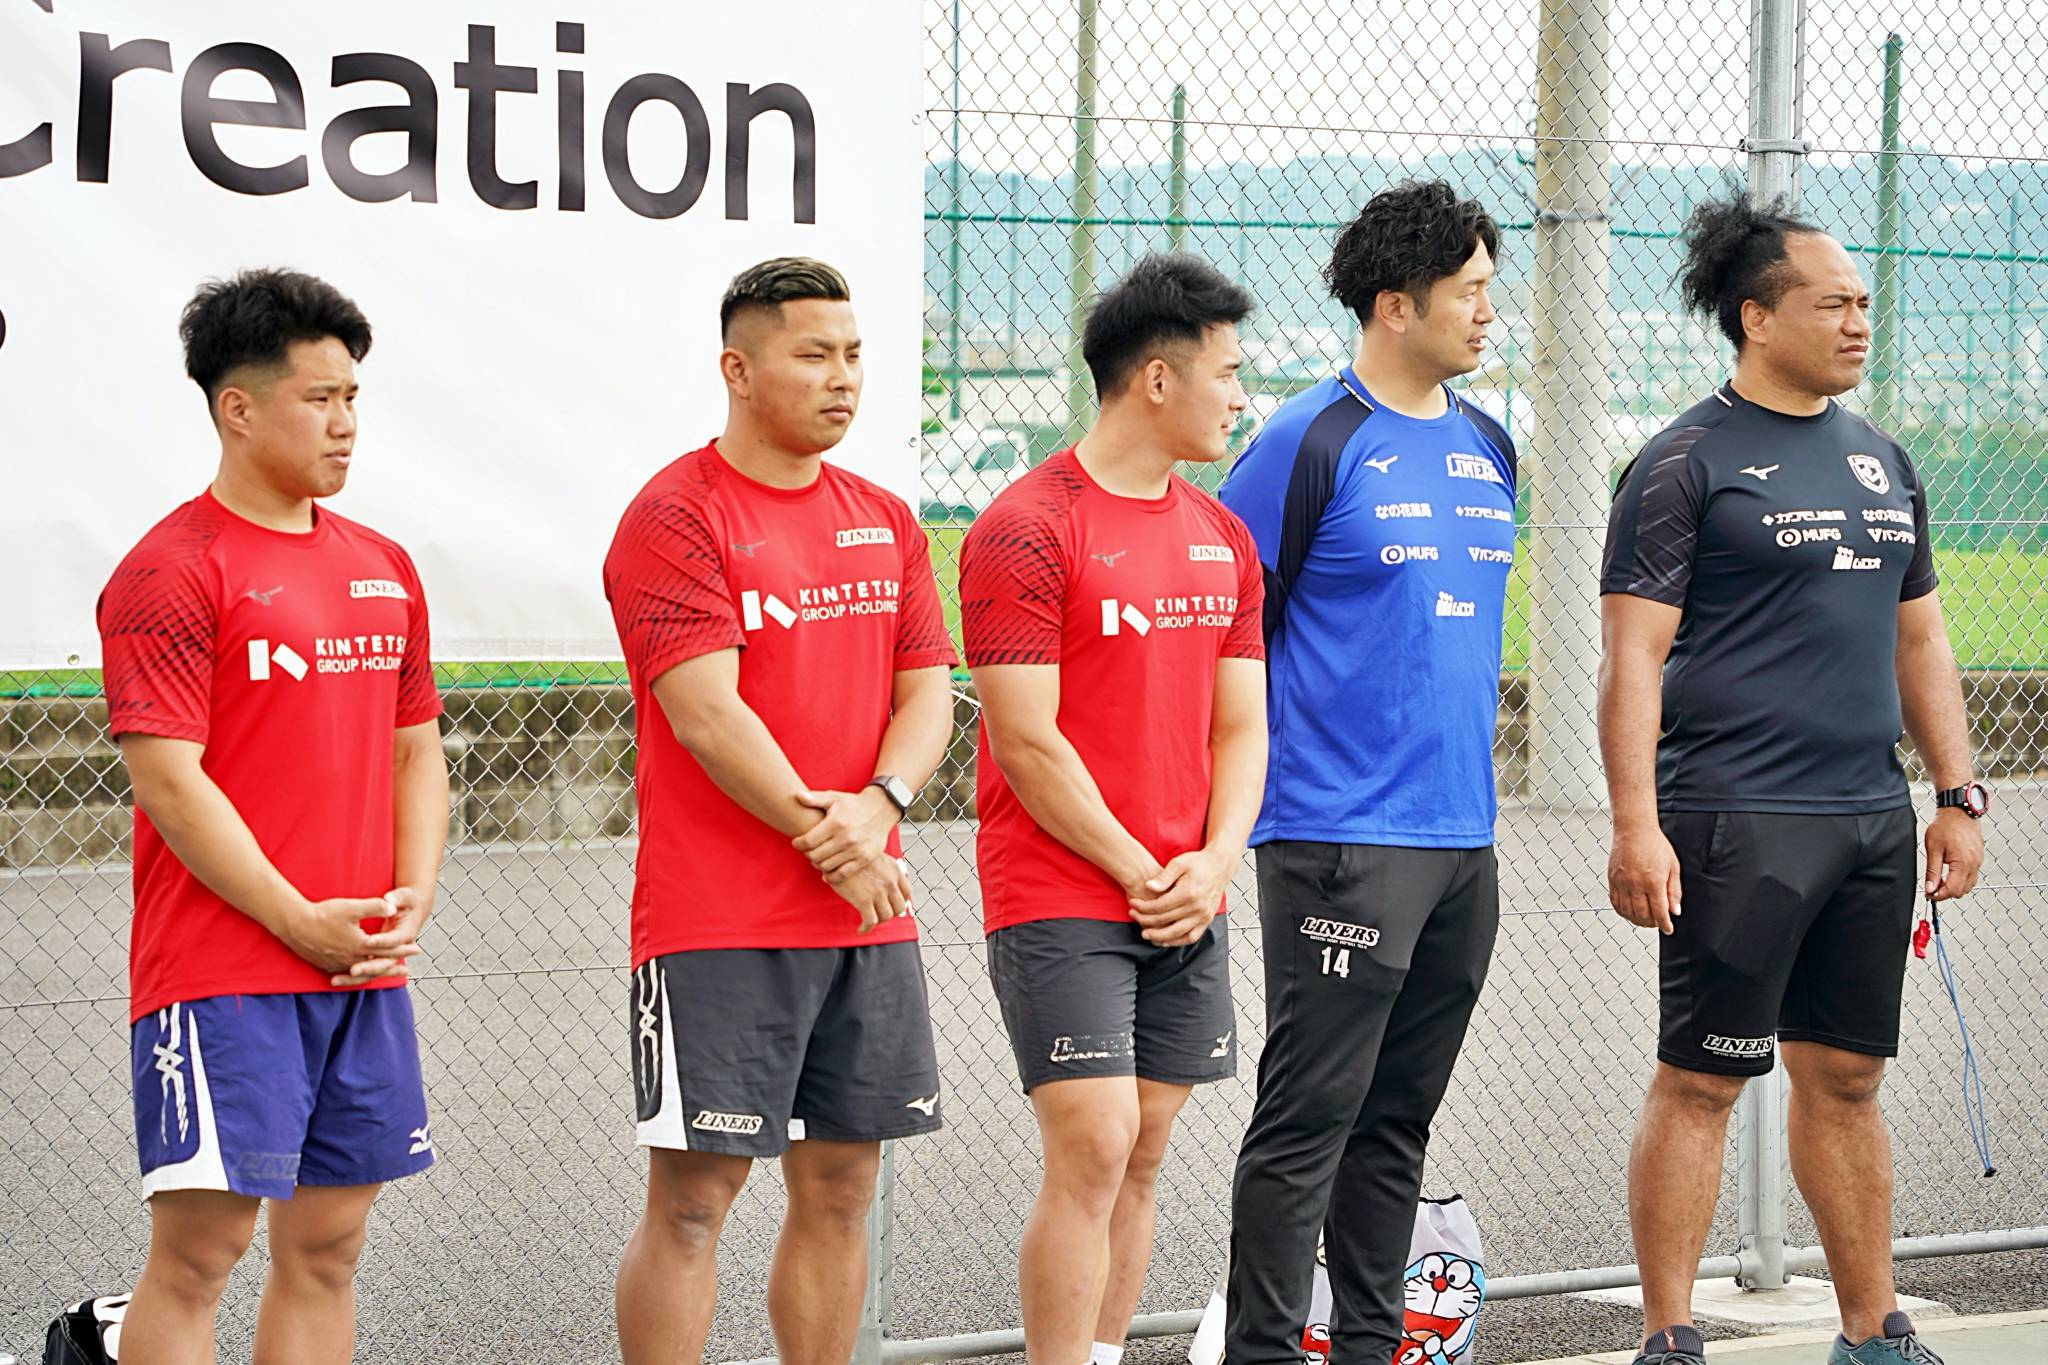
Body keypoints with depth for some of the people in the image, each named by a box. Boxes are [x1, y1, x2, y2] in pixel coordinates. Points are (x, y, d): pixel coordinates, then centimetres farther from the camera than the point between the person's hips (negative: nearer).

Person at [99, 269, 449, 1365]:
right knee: (199, 1251, -7)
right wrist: (301, 922, -14)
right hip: (222, 974, -7)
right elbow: (168, 781, -13)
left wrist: (412, 900, 2)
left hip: (366, 974, 7)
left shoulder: (382, 568, 15)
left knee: (326, 1245, 9)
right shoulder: (170, 571, -8)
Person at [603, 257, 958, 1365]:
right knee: (692, 1197, -5)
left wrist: (878, 803, -9)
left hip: (869, 918, 7)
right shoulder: (675, 517, -8)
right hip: (719, 927, -7)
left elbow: (926, 689, 11)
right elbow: (706, 713, -15)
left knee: (839, 1187, 10)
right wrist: (827, 840, -14)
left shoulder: (883, 521, 14)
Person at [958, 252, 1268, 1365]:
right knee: (1094, 1148, -13)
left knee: (1139, 1157, 7)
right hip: (1058, 894, -7)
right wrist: (1135, 872, -11)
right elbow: (1026, 743, -13)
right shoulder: (1027, 530, -10)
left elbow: (1241, 726, 14)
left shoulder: (1221, 537, 14)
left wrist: (1213, 865, -2)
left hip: (1186, 904, 7)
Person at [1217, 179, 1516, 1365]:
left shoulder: (1488, 446, 14)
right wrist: (1247, 776, -6)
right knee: (1311, 1115, -6)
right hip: (1341, 836, -7)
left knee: (1400, 1117, 12)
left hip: (1462, 834, 7)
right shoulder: (1316, 443, -9)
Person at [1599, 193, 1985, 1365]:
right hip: (1735, 825, -6)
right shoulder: (1688, 463, -5)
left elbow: (1919, 641, 22)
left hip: (1873, 824, 6)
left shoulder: (1883, 462, 16)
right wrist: (1636, 826, -17)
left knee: (1846, 1080, 12)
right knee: (1702, 1082, -3)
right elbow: (1633, 655, -10)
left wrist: (1958, 797, 15)